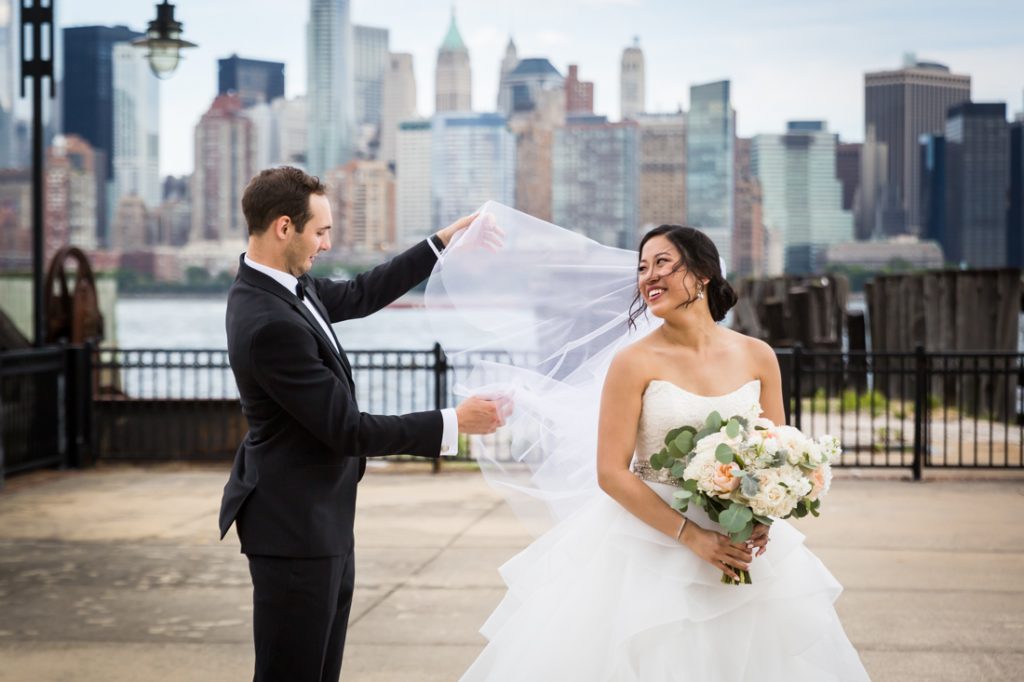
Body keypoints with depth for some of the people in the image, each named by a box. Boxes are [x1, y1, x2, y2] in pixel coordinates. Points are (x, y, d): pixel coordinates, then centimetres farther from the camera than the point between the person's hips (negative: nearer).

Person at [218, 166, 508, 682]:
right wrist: (454, 423, -17)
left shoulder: (279, 284, 2)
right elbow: (345, 428, -23)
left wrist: (443, 242, 19)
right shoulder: (269, 322, -27)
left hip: (321, 521, 10)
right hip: (296, 527, -10)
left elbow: (359, 296, 20)